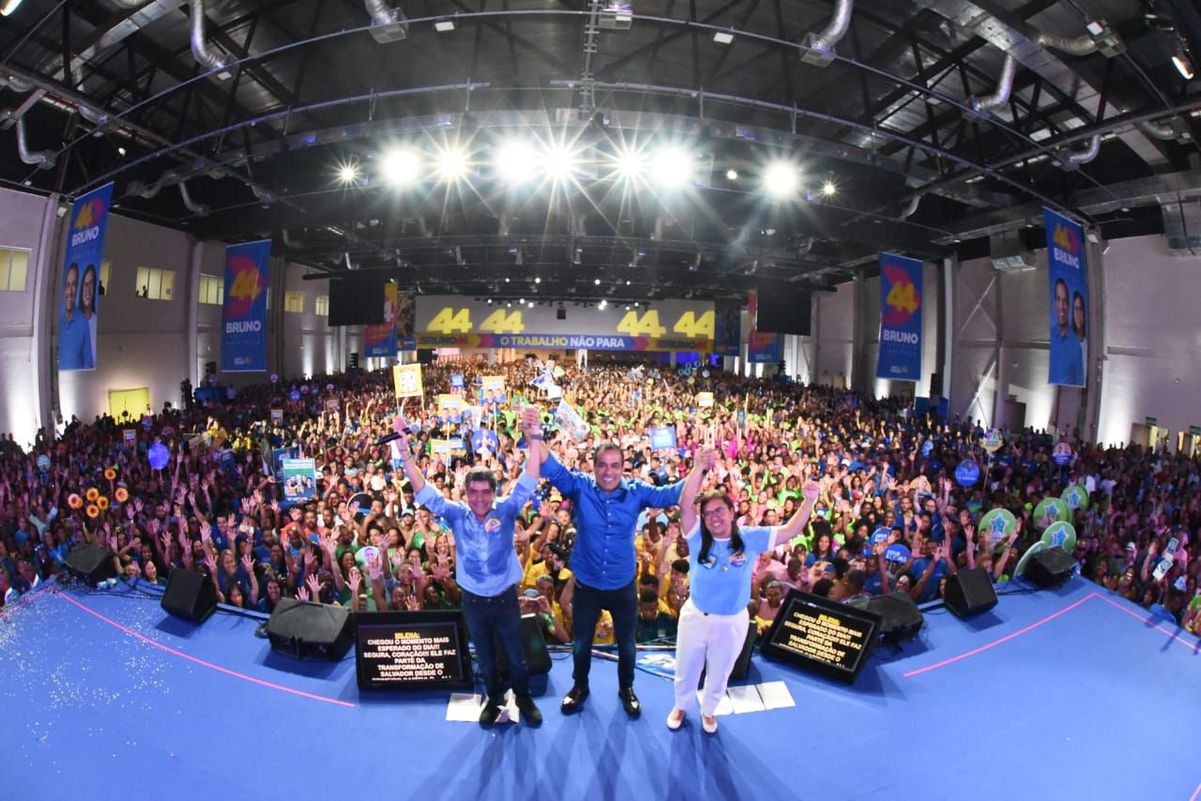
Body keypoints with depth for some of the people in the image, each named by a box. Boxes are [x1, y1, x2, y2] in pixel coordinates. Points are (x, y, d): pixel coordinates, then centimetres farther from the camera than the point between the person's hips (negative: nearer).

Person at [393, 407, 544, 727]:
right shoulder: (457, 515, -11)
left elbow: (528, 481, -24)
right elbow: (424, 491, -18)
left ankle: (524, 698, 40)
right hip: (473, 602, 1)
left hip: (505, 599, -1)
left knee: (516, 656, 16)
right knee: (485, 658, 20)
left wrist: (534, 438, -37)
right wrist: (405, 451, -30)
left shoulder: (506, 511, -14)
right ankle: (494, 699, 43)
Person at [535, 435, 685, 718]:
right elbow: (552, 469, -28)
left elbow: (672, 494, -17)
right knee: (581, 643, 23)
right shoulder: (580, 487, -16)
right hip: (586, 585, 0)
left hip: (624, 586, 0)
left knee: (626, 643, 22)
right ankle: (580, 686, 50)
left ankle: (626, 688, 49)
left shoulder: (636, 491, -13)